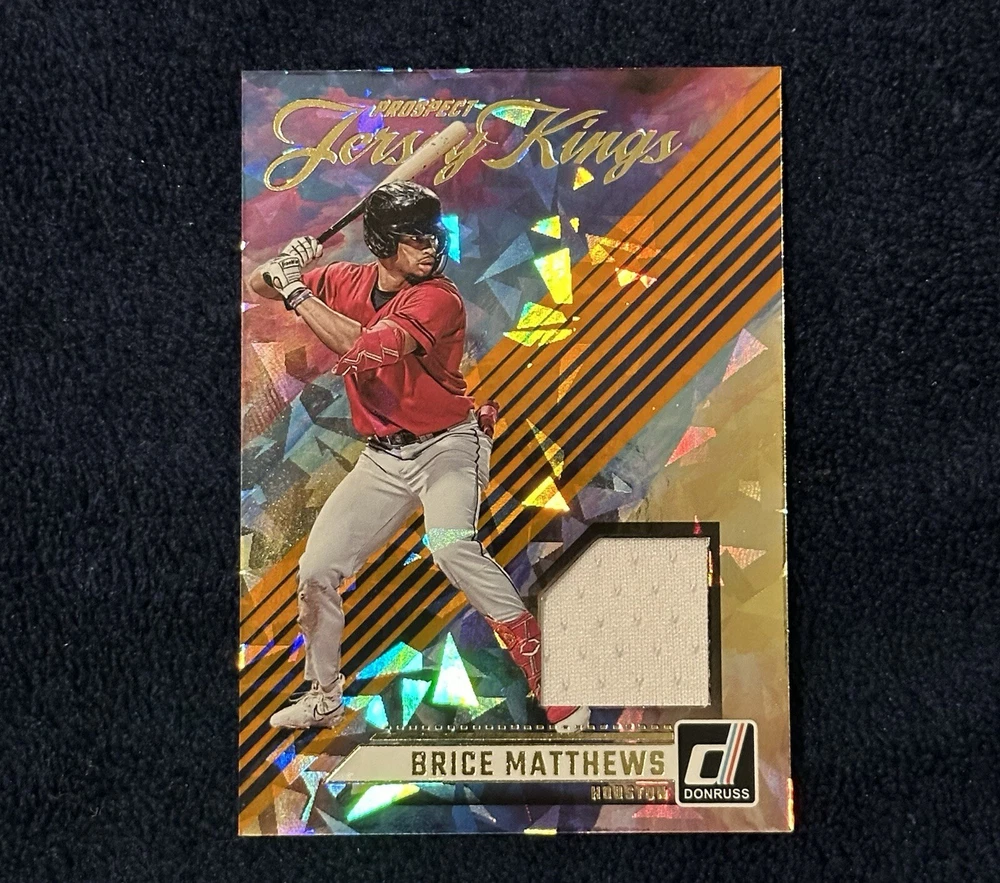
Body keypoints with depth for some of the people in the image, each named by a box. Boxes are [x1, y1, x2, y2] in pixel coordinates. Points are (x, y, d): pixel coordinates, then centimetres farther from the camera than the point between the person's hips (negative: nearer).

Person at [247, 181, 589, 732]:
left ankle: (553, 689, -21)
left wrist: (297, 293, -22)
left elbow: (365, 350, -32)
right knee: (317, 568, 7)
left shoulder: (438, 298, -18)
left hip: (446, 446, -6)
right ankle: (324, 697, 31)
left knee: (451, 546, -32)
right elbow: (259, 284, 12)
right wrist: (283, 268, -12)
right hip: (382, 458, 6)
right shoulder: (348, 281, 1)